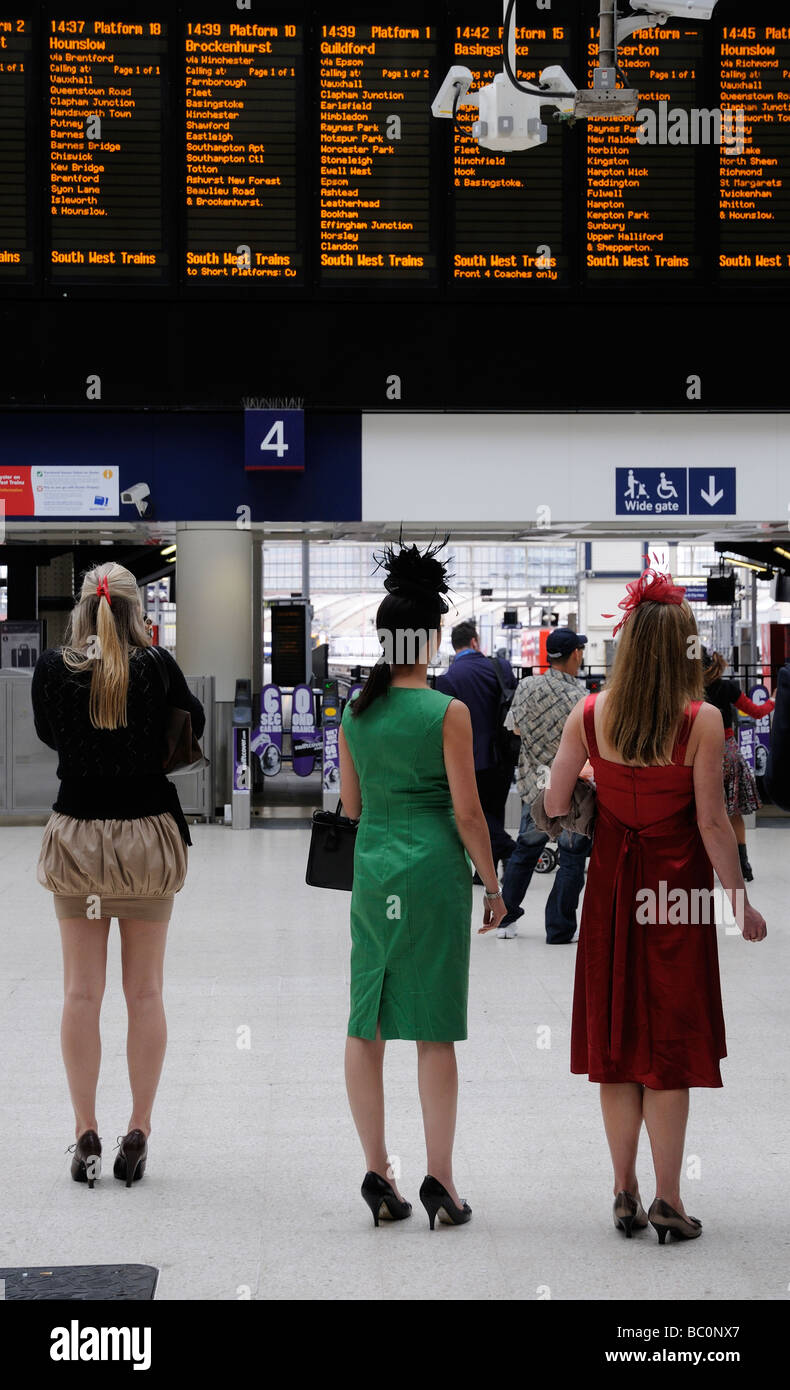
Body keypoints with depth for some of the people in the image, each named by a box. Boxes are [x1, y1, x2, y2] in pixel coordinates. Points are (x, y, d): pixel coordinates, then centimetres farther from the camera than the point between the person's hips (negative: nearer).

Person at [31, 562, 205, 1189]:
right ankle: (138, 1134, 11)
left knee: (82, 991, 7)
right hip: (149, 834, -1)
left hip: (76, 836, 1)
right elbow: (195, 723, 7)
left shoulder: (53, 667, -6)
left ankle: (86, 1136, 8)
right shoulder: (156, 666, -10)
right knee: (145, 991, 8)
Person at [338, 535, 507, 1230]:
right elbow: (468, 813, -9)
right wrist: (493, 886, 1)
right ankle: (439, 1179, 5)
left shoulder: (356, 710, 5)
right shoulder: (448, 712, -9)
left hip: (371, 867, 4)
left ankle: (378, 1173, 13)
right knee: (434, 1029, 1)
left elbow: (350, 804, 12)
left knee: (366, 1026, 10)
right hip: (434, 869, -4)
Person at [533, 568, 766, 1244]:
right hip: (679, 886, -3)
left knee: (618, 1040, 12)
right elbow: (712, 822, -12)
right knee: (672, 1041, 6)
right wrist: (742, 901, -2)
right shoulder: (702, 720, -14)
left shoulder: (589, 715, -5)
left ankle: (625, 1194, 19)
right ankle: (668, 1200, 8)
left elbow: (554, 806, 0)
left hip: (612, 885, 3)